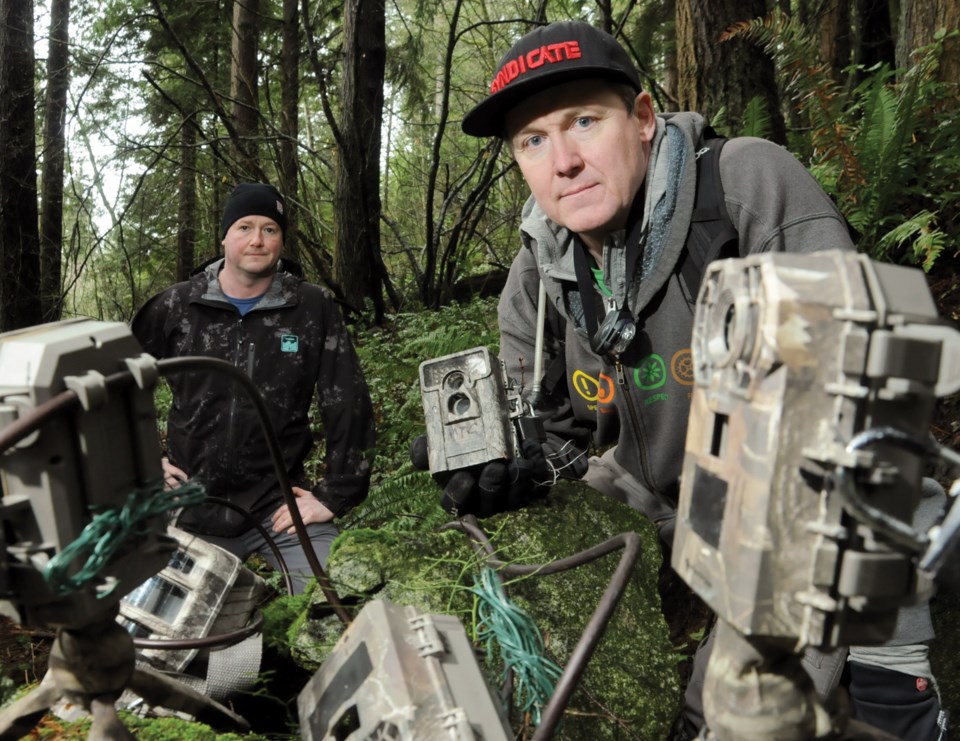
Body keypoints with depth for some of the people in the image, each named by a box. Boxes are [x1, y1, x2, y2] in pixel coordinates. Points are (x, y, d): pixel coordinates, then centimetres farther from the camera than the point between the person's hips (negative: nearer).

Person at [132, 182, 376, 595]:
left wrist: (335, 496, -5)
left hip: (281, 503, -1)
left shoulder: (314, 309, -2)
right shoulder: (174, 308, 2)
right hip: (193, 510, 2)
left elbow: (349, 405, -3)